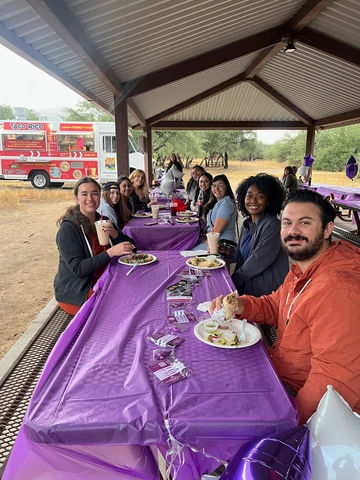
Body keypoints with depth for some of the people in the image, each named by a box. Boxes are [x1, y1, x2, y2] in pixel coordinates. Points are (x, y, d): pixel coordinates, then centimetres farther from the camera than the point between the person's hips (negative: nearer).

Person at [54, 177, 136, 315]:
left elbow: (131, 246, 2)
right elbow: (78, 269, -22)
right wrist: (111, 252, -31)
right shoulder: (68, 228, -15)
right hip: (76, 292, -6)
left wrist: (115, 234, -17)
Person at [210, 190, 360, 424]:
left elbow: (337, 377, -32)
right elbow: (276, 305, 12)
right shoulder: (303, 267, 1)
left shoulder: (335, 291, -32)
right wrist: (240, 306, -7)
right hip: (281, 373, 9)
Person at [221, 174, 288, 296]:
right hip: (245, 284, 7)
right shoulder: (246, 225, 9)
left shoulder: (272, 226, -17)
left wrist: (234, 278, -9)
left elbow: (258, 261, -18)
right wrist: (229, 251, 1)